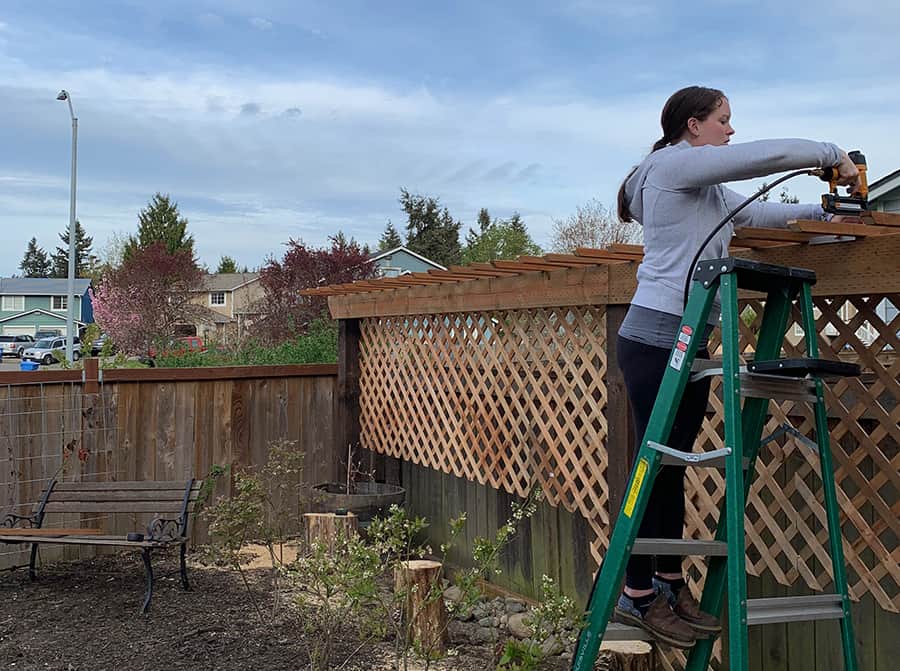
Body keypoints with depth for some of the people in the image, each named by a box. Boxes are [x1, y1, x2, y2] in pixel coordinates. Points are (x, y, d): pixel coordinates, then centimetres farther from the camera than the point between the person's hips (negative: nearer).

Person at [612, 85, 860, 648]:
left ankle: (670, 585, 17)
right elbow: (763, 156, -12)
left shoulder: (708, 189, 24)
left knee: (674, 465, 10)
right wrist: (832, 154, 1)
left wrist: (818, 211, 23)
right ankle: (638, 595, 1)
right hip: (657, 335, -10)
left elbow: (755, 212, 31)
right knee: (657, 462, -7)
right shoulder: (673, 163, -6)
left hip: (689, 341, 10)